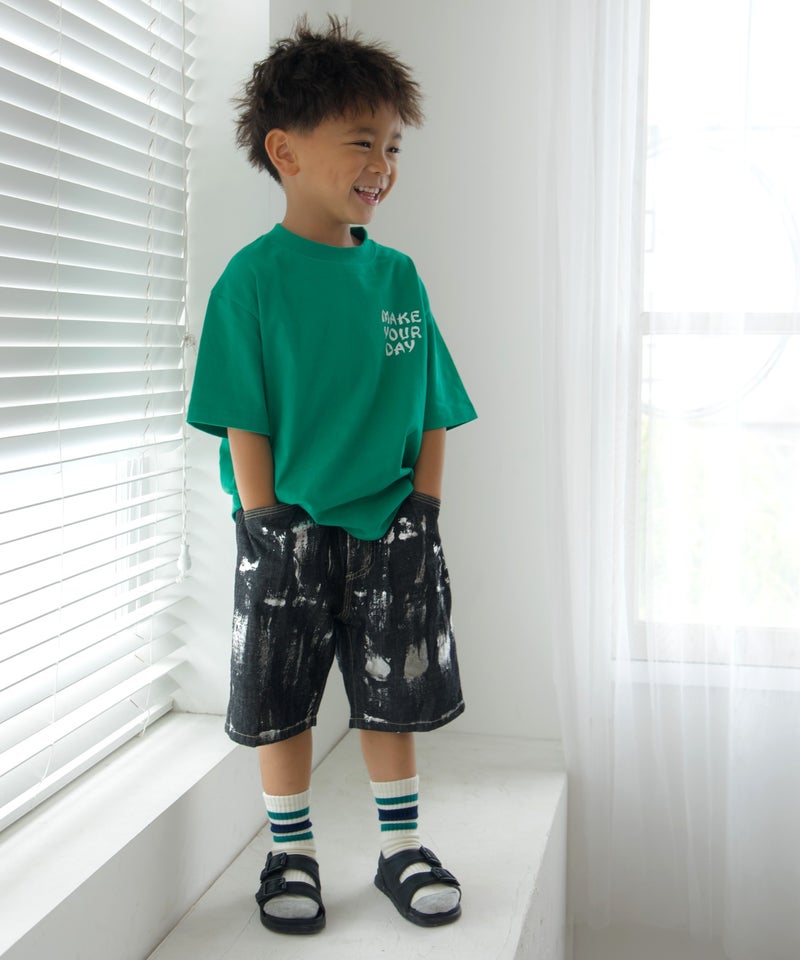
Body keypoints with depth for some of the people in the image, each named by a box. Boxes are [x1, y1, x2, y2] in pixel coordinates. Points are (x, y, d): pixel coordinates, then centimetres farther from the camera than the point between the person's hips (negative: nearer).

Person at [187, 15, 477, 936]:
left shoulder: (397, 275, 4)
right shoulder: (253, 278, -8)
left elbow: (431, 411, 6)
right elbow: (244, 420, -9)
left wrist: (423, 512, -1)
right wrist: (265, 526, -13)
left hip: (389, 528, 3)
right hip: (289, 531, -3)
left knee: (395, 694, 12)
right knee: (279, 703, 8)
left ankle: (402, 848, 29)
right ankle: (291, 856, 27)